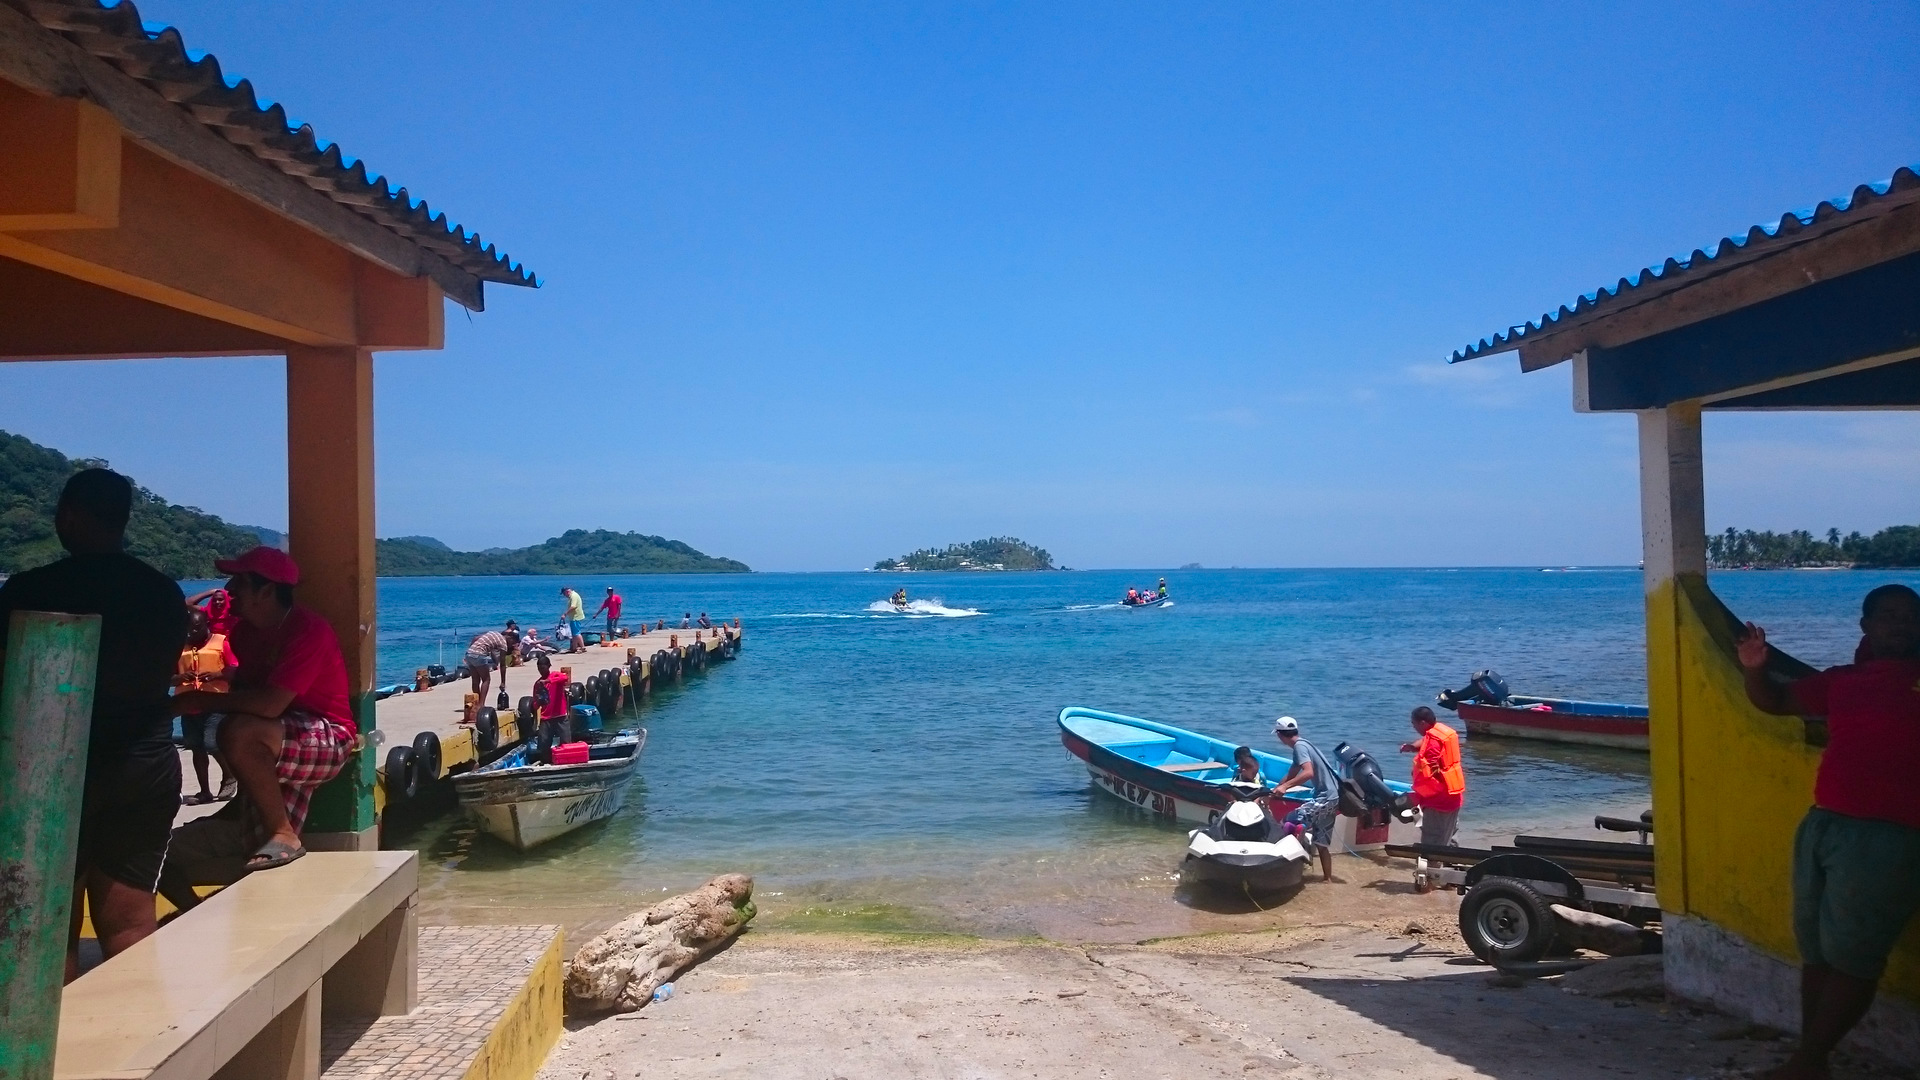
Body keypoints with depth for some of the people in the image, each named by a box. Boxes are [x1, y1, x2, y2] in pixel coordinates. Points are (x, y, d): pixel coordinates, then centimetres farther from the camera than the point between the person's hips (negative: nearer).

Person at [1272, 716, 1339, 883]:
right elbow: (1291, 775, 20)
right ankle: (1327, 876, 22)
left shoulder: (1299, 746, -14)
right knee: (1321, 840, 17)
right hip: (1331, 796, 10)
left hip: (1324, 797, -10)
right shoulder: (1302, 745, 16)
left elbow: (1308, 772, -30)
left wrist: (1284, 786, -32)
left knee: (1290, 823, -18)